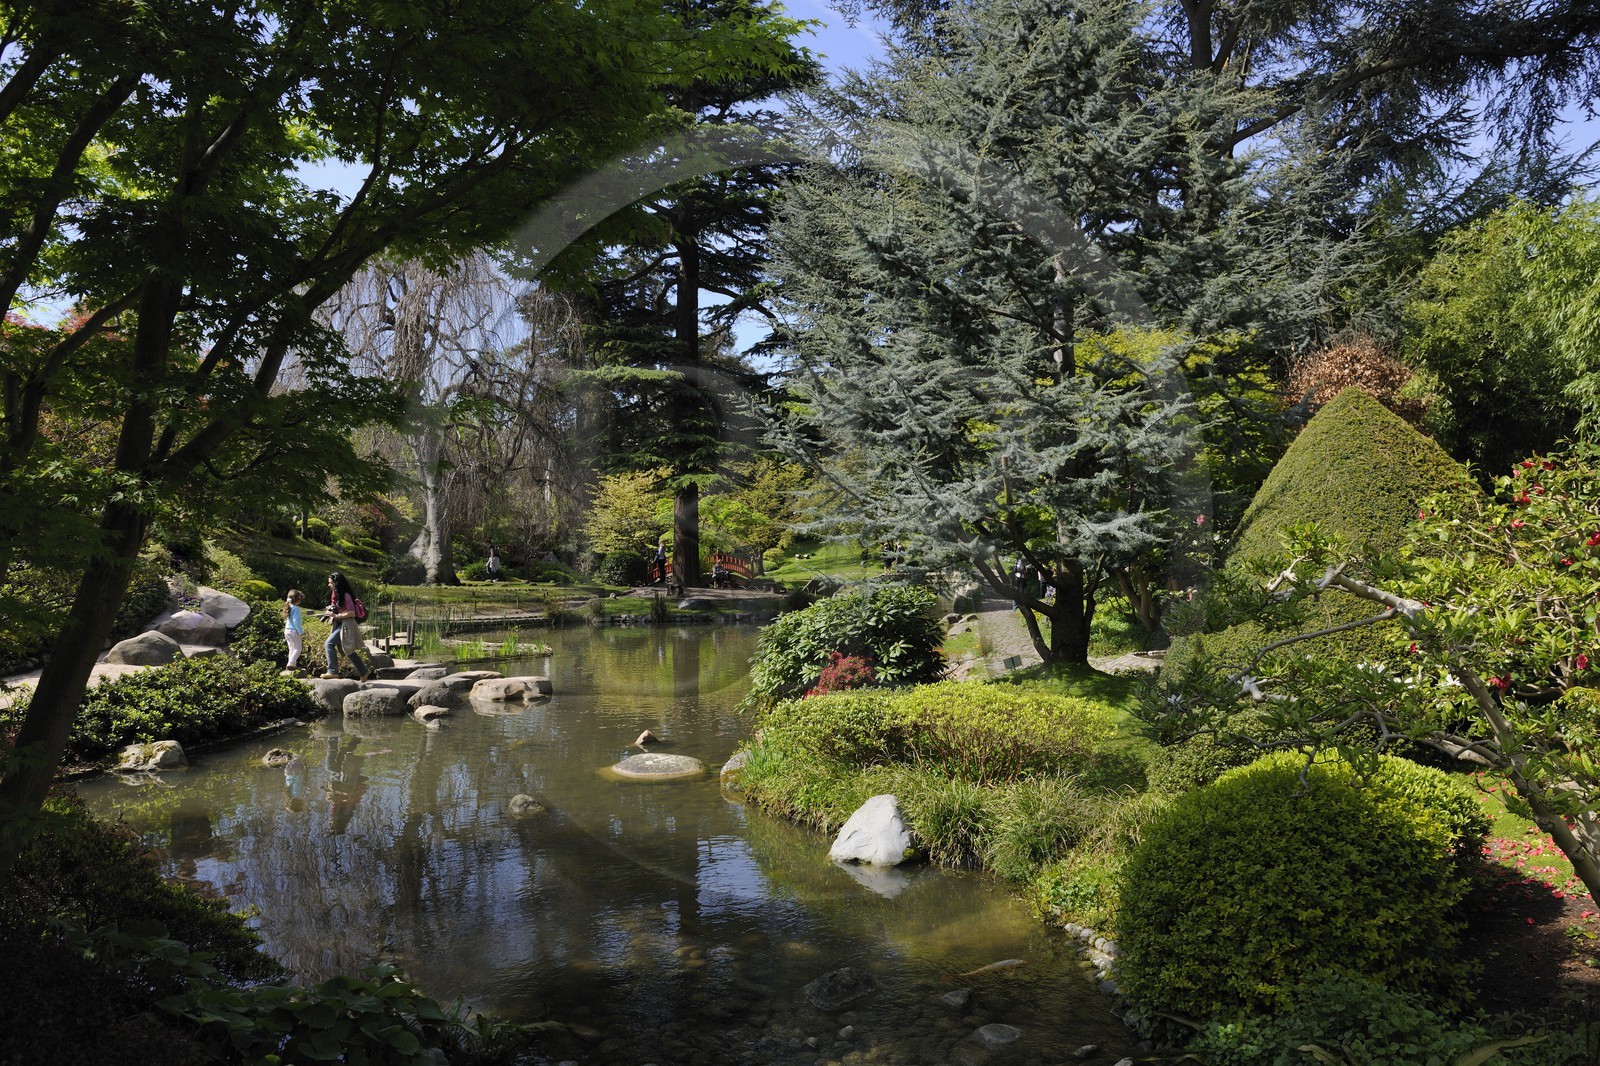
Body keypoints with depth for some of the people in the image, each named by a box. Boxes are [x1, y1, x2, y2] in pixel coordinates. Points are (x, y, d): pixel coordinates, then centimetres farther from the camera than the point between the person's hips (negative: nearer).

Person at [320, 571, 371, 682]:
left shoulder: (345, 595, -18)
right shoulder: (334, 594, 9)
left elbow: (352, 612, -20)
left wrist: (336, 615, -21)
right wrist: (330, 614, 2)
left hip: (346, 624, -9)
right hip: (339, 624, 9)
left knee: (329, 644, -16)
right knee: (349, 650, 13)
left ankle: (333, 671, -12)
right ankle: (364, 672, 22)